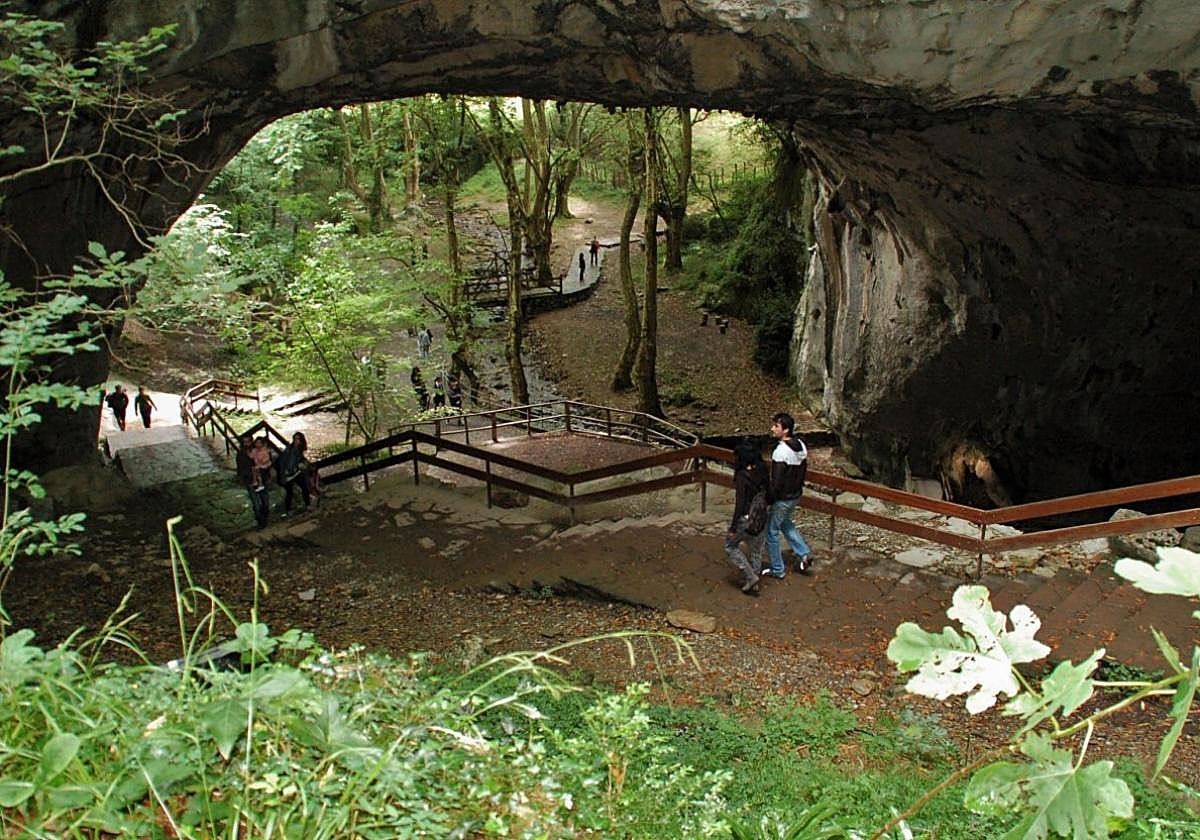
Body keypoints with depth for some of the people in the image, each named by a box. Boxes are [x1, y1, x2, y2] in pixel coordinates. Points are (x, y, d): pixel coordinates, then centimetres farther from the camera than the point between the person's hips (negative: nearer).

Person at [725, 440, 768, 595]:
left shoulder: (742, 476, -24)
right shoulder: (762, 471, -4)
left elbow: (739, 504, -21)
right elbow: (766, 494, 6)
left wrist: (733, 528, -14)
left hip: (745, 517, -7)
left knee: (730, 545, 16)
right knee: (756, 550, 19)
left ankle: (750, 577, 11)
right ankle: (753, 584, 31)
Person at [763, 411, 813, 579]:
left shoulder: (781, 452, -28)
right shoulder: (800, 446, -2)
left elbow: (776, 482, -25)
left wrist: (768, 500, -13)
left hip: (782, 499, -8)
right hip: (796, 495, 8)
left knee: (771, 532, 9)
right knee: (785, 523, 30)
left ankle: (777, 570, 21)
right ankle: (805, 554, 24)